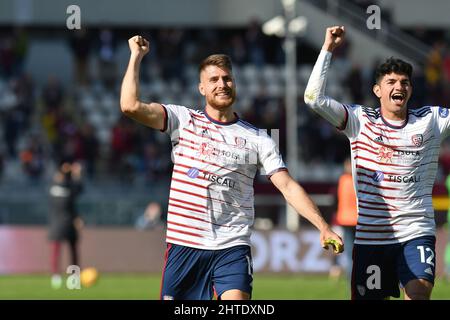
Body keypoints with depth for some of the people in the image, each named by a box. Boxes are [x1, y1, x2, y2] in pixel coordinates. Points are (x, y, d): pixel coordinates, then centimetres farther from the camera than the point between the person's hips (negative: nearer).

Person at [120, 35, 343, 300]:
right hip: (184, 245, 1)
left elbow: (288, 186, 3)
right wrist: (137, 56, -3)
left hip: (232, 248, -1)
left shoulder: (258, 139, 7)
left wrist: (323, 226, -7)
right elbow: (131, 106, -5)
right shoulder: (184, 121, 6)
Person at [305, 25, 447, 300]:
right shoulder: (360, 120, 3)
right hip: (370, 234, 1)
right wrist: (328, 49, -8)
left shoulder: (431, 120, 5)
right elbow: (314, 98, -6)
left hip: (416, 232, -1)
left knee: (419, 293, -23)